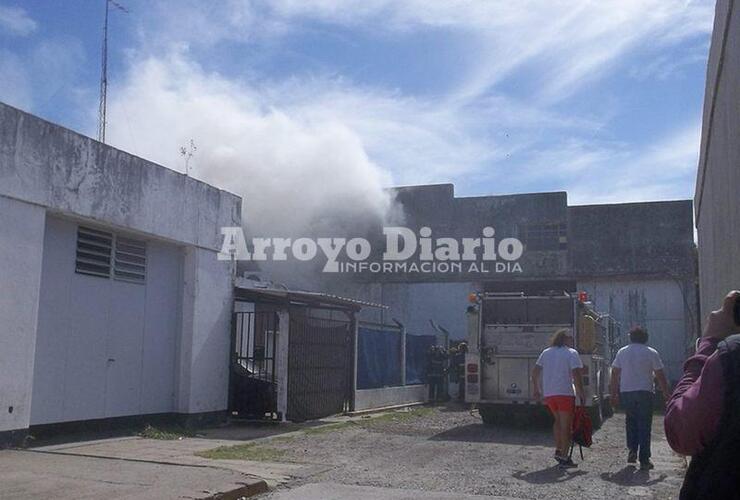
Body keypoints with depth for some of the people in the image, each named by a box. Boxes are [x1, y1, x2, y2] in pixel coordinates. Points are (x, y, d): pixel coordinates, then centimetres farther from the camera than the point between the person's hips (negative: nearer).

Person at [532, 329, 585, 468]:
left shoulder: (546, 352, 13)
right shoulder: (572, 353, -3)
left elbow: (535, 372, 12)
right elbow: (576, 375, -12)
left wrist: (536, 389, 20)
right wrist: (581, 394, -8)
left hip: (548, 393, 5)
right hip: (565, 393, -5)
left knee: (558, 421, 23)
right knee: (566, 425, 2)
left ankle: (558, 450, 18)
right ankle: (564, 457, 1)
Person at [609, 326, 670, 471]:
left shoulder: (622, 352, 7)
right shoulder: (651, 353, 1)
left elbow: (615, 374, 6)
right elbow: (660, 376, 0)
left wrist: (614, 394, 12)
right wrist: (667, 394, 9)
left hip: (626, 392, 2)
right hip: (644, 392, -2)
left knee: (630, 421, 20)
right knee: (644, 425, 2)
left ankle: (632, 450, 8)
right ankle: (644, 460, 1)